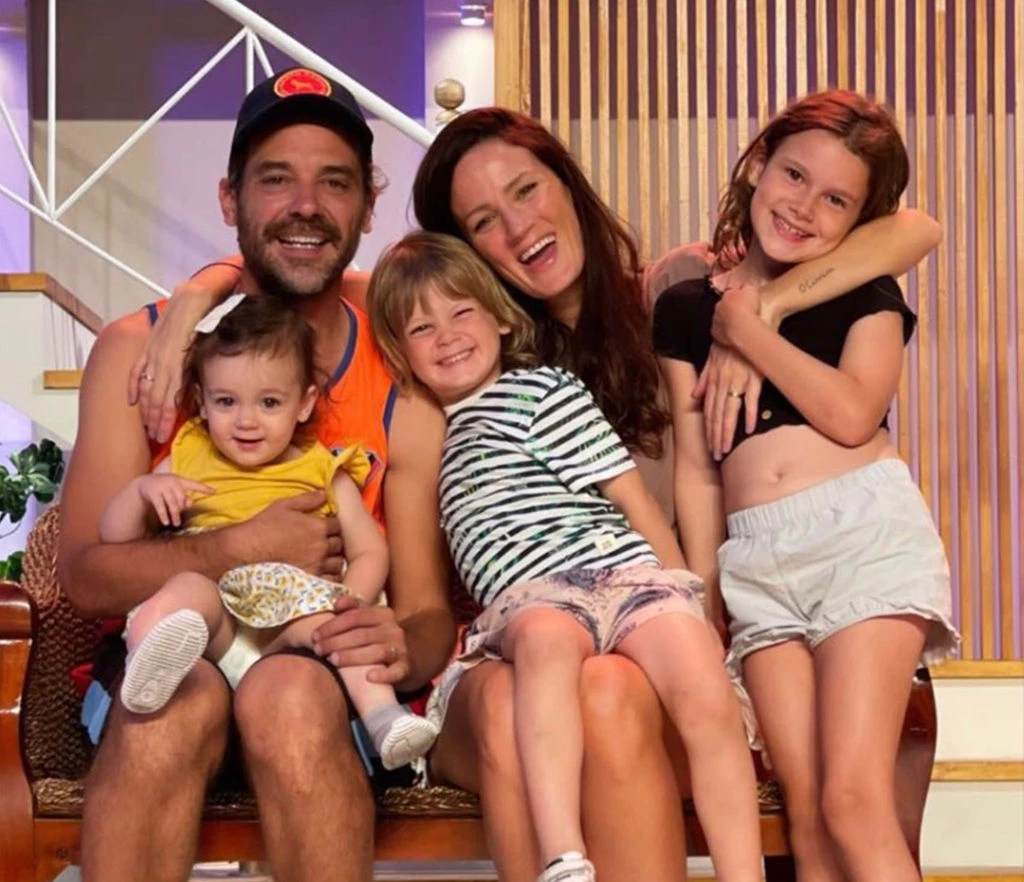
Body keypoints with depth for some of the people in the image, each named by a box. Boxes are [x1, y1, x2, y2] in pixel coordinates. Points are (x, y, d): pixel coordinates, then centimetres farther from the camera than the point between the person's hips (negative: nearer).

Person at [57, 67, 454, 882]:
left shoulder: (404, 393, 3)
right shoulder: (137, 354, 2)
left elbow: (427, 608, 2)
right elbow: (86, 573, -4)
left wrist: (405, 646, -22)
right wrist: (242, 553, -18)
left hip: (324, 675, 1)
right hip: (160, 655, 0)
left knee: (290, 692, -35)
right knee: (181, 696, -36)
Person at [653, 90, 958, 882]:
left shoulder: (866, 292, 9)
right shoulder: (686, 309, 14)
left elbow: (852, 414, -9)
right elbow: (693, 466, 12)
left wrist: (744, 328, -1)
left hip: (866, 531, -2)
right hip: (756, 559, 3)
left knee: (856, 805, -14)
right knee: (807, 818, -3)